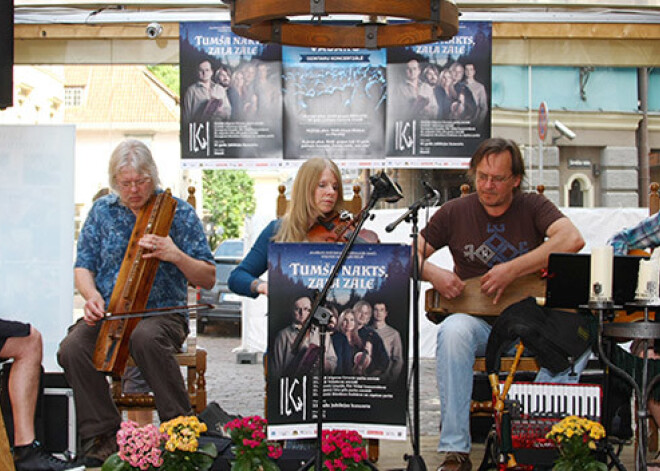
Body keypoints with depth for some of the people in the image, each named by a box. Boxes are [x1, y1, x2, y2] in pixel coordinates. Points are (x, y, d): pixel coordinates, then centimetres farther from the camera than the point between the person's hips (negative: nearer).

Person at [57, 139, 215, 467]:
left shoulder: (179, 212, 3)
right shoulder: (102, 212, 11)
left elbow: (208, 279, 2)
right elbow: (83, 268, 14)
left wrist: (176, 255, -17)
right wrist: (91, 294, -8)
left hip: (161, 314, -3)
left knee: (145, 338, -39)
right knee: (72, 349, -29)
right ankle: (101, 437, -13)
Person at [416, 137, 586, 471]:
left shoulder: (532, 207, 2)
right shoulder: (455, 212, 5)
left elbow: (572, 240, -17)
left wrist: (512, 270, -24)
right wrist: (432, 273, -16)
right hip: (479, 322, 0)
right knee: (453, 331, -35)